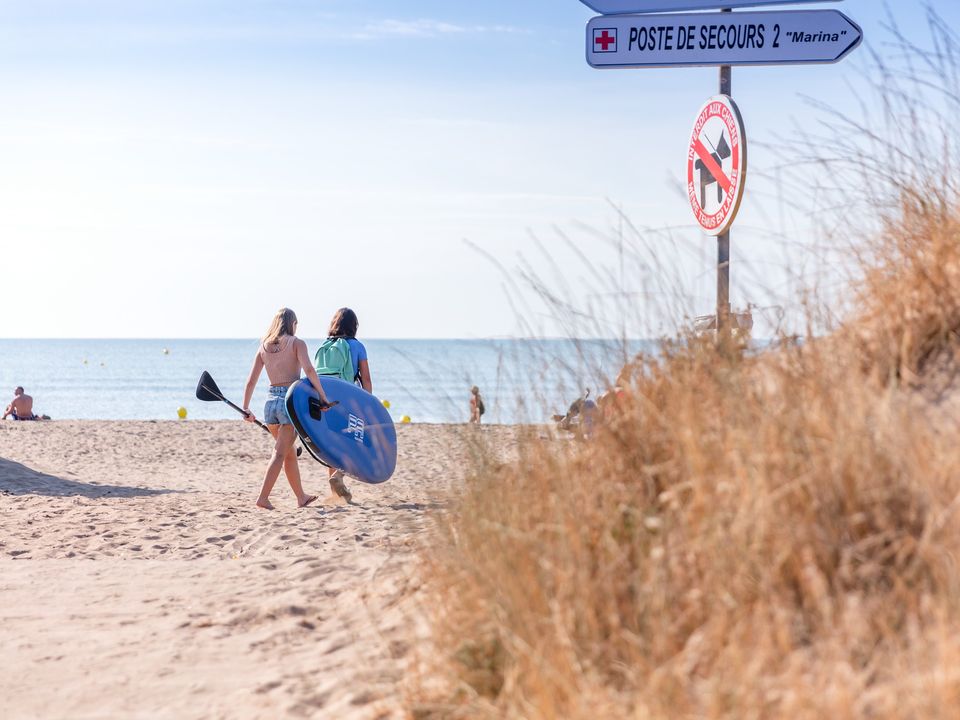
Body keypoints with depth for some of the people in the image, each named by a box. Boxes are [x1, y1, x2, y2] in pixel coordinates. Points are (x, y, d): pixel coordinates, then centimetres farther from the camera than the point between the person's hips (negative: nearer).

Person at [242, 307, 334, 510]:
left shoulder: (263, 347, 11)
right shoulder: (296, 343, -2)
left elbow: (251, 381, 9)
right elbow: (308, 369, -18)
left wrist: (245, 409, 15)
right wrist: (322, 397, -17)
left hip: (271, 402, 5)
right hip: (291, 400, -5)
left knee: (290, 453, 18)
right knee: (280, 453, -3)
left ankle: (301, 497, 26)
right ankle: (263, 497, -12)